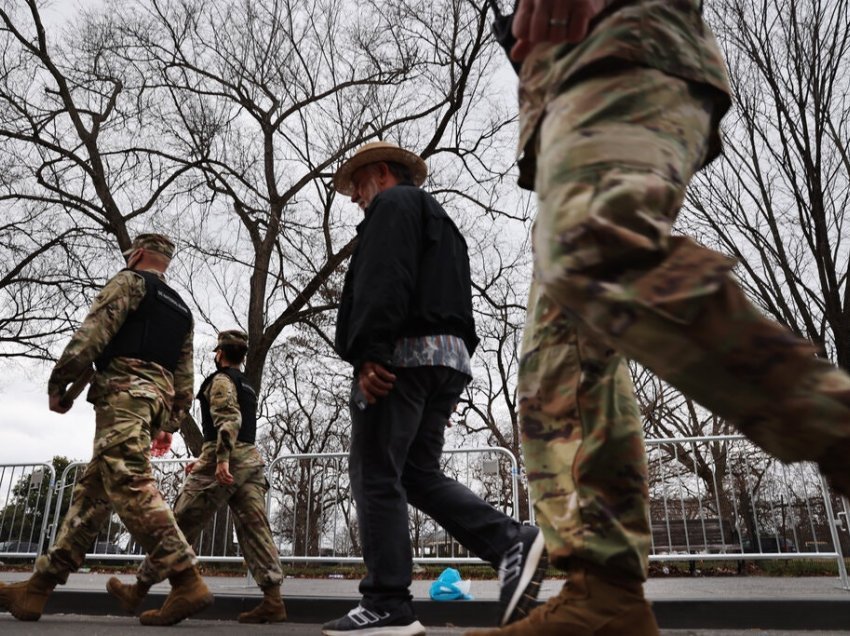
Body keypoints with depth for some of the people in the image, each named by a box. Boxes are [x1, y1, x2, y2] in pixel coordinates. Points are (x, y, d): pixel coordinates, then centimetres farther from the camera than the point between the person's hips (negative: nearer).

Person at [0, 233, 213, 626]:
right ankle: (39, 587, 11)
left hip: (123, 391, -9)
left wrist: (59, 381, -4)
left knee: (131, 488, -16)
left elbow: (93, 332, -9)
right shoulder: (181, 309, 27)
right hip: (159, 398, 9)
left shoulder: (130, 281, 6)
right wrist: (170, 423, 22)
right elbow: (185, 376, 21)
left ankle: (187, 584, -23)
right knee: (92, 491, 8)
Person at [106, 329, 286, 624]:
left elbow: (228, 419, -17)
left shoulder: (221, 379, 0)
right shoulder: (248, 387, 26)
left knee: (180, 524, 1)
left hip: (229, 460, -8)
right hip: (251, 460, 8)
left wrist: (221, 460, -26)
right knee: (255, 528, -1)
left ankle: (138, 590, 11)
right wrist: (205, 461, 35)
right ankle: (273, 600, -9)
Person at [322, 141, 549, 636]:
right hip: (448, 357, 10)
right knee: (419, 473, 9)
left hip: (402, 353, -9)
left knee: (376, 476, -6)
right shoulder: (441, 222, 32)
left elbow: (383, 282, -15)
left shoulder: (393, 204, 4)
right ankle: (512, 542, -4)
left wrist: (369, 354, -22)